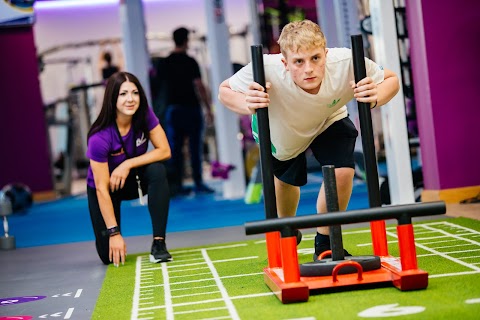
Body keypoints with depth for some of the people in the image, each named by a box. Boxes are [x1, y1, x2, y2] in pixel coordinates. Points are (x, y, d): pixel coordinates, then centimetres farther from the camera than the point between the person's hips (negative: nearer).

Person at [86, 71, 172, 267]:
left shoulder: (145, 115, -19)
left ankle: (158, 244, -25)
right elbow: (102, 188, -27)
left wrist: (128, 164, -28)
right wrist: (113, 233, -27)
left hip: (132, 178, 3)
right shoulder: (100, 138, -30)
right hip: (105, 187, -3)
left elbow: (164, 151, -19)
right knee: (110, 256, -11)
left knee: (157, 171, -32)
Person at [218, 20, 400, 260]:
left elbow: (391, 80, -22)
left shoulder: (346, 63, -40)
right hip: (280, 128, 0)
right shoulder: (266, 70, -44)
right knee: (286, 179, 19)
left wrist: (376, 97, -45)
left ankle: (325, 245, 5)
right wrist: (247, 105, -49)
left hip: (329, 121, 0)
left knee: (342, 172, -21)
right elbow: (225, 90, -26)